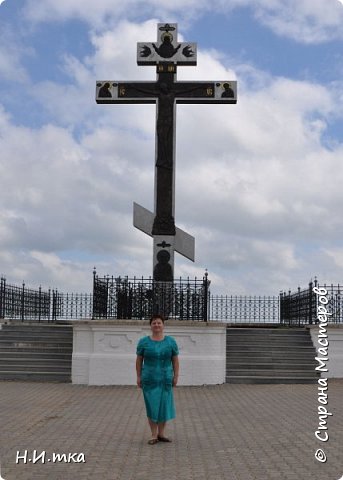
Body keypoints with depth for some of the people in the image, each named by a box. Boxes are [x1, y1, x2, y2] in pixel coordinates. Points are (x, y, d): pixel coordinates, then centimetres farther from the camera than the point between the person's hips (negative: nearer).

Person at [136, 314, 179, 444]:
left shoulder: (171, 341, -1)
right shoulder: (144, 341, -3)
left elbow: (175, 360, 3)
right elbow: (139, 360, 3)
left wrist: (176, 376, 0)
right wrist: (138, 376, 0)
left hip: (165, 380, 1)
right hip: (149, 380, -1)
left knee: (164, 405, 5)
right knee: (152, 407, 1)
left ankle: (161, 433, 19)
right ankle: (154, 435, 11)